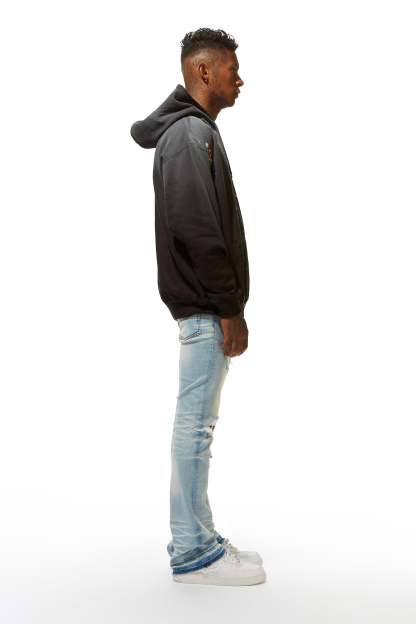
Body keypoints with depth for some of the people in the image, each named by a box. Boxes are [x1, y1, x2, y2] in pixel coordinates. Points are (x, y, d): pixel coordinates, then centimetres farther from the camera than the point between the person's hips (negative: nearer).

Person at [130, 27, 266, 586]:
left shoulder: (191, 130, 19)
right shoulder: (191, 134, -12)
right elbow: (197, 230, -21)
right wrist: (230, 308, -17)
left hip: (204, 305, 10)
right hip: (206, 307, -10)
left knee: (197, 423, 13)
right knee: (195, 424, -3)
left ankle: (198, 538, 24)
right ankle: (192, 553, 8)